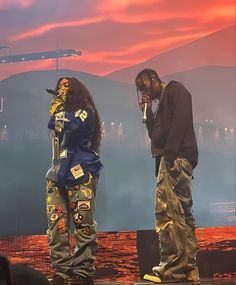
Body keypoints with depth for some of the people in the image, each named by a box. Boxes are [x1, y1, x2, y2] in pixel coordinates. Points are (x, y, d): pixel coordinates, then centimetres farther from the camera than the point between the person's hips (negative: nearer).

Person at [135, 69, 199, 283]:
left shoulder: (175, 89, 2)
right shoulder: (161, 103, 29)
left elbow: (180, 121, -13)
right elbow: (156, 135, 25)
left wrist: (169, 153, -21)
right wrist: (148, 113, 14)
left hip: (176, 157, -10)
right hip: (171, 159, 10)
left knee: (167, 211, -16)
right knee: (180, 213, 7)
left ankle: (173, 267, -18)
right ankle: (187, 268, 8)